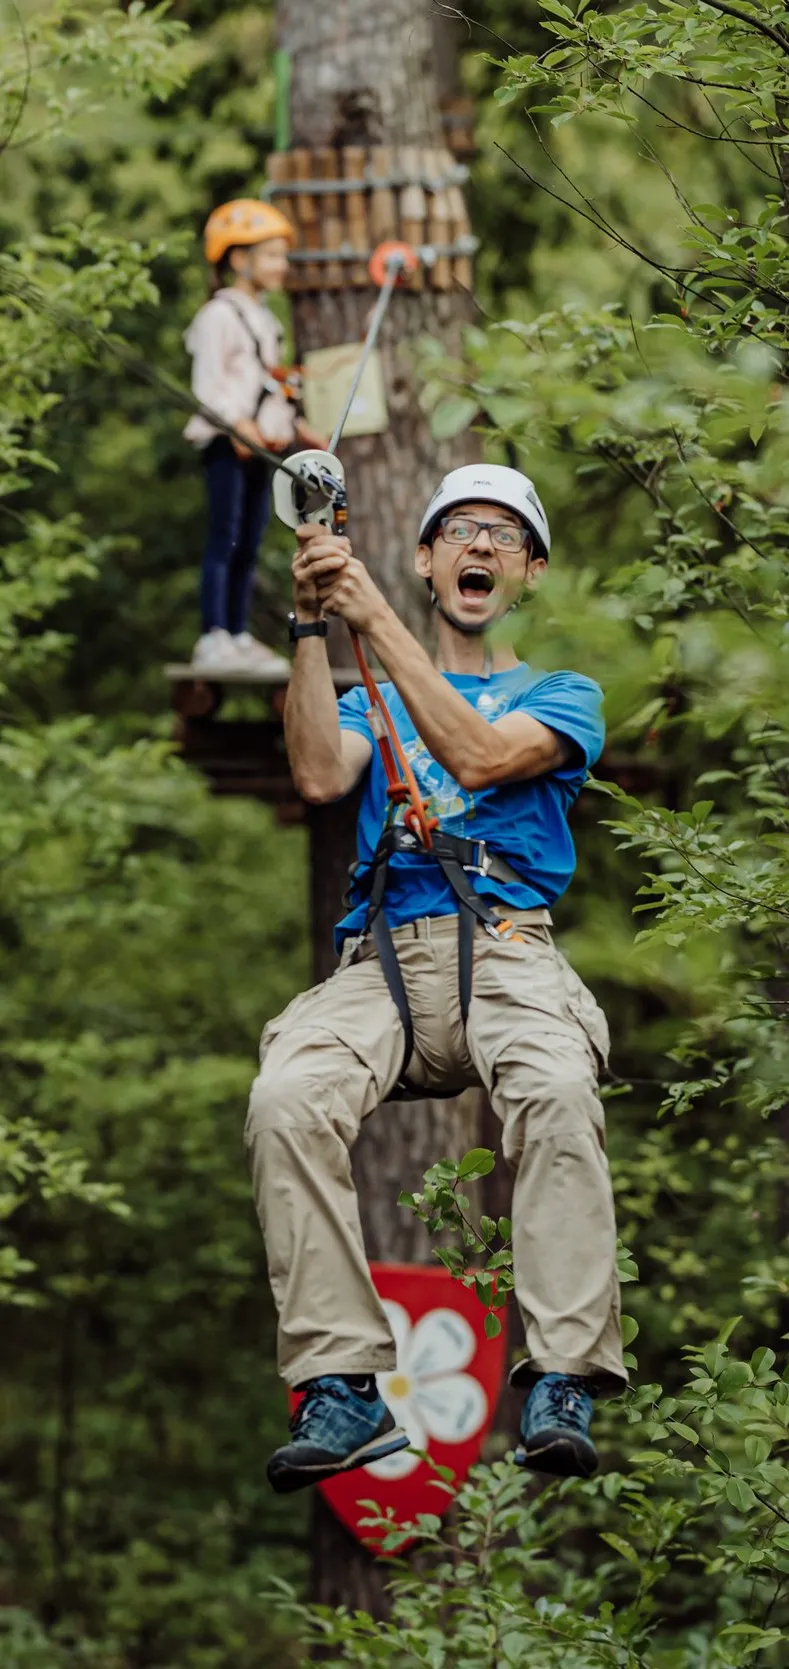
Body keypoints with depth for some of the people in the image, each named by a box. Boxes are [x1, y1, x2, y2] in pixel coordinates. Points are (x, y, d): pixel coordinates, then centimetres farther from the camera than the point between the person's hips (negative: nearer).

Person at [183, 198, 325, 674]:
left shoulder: (263, 318, 20)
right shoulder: (220, 315, -8)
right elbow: (208, 384, -16)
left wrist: (300, 429, 21)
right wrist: (238, 426, -29)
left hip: (261, 444, 9)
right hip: (227, 441, -9)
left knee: (249, 545, 9)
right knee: (225, 540, -11)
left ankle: (240, 637, 12)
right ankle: (213, 640, -13)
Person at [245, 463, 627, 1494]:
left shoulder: (563, 696, 19)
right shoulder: (375, 701, 28)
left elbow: (476, 755, -3)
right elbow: (319, 776, 5)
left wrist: (374, 617, -6)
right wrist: (313, 626, -1)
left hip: (508, 952, -2)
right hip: (382, 959, 2)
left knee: (561, 1093, -38)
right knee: (287, 1099, -32)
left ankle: (564, 1383, -39)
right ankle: (341, 1386, -32)